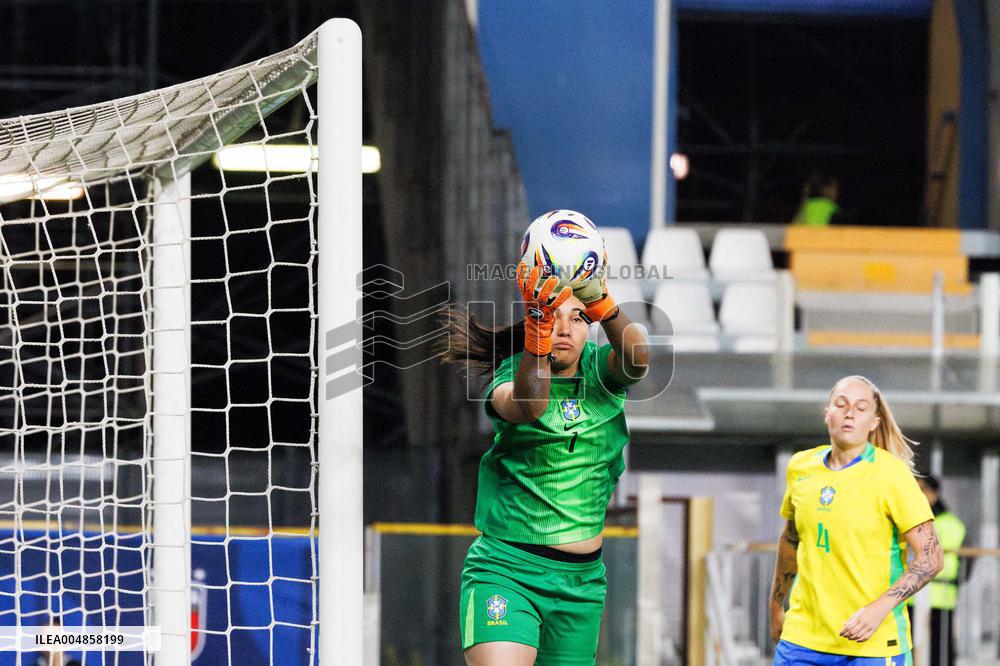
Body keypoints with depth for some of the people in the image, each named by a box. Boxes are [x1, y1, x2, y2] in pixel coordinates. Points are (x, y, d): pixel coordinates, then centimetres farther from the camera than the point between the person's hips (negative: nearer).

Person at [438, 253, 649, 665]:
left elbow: (636, 360, -20)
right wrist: (538, 328, -44)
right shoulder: (512, 374, -5)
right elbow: (526, 406, -29)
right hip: (506, 568, -4)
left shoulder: (600, 371, 4)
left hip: (582, 580, 4)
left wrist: (602, 304, -38)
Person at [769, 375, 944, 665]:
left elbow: (930, 558, -11)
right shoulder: (800, 466, 7)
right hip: (802, 637, 4)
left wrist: (880, 609, -22)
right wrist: (776, 608, 28)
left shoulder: (891, 473, -8)